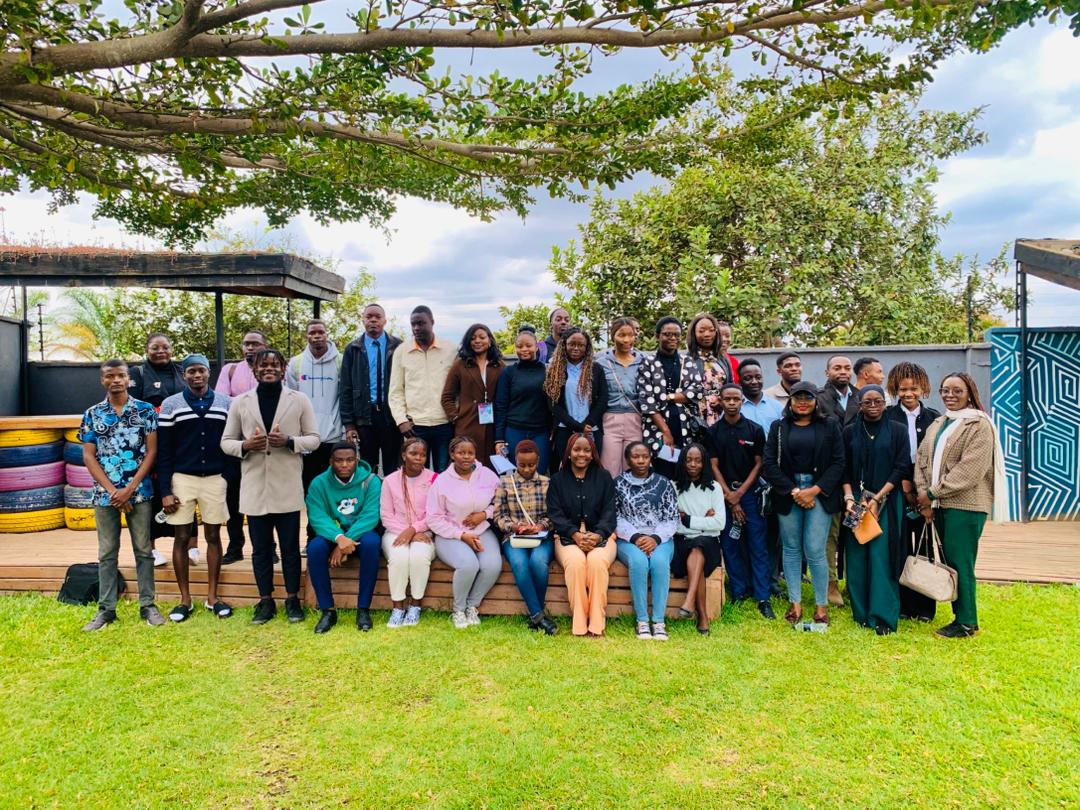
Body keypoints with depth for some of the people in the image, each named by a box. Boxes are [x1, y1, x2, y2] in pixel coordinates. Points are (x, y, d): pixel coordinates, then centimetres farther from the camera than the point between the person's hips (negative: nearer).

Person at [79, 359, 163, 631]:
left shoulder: (145, 410, 0)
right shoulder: (92, 414, 4)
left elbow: (151, 451, -3)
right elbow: (88, 457, 1)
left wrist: (129, 488, -10)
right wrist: (112, 490, -8)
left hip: (139, 492, -1)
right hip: (105, 494, 1)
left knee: (143, 550, 6)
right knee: (107, 553, 9)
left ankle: (147, 605, 14)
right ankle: (106, 609, 18)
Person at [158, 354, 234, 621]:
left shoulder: (225, 404, 3)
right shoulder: (170, 405, 0)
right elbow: (163, 451, 0)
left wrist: (232, 481, 0)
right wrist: (165, 491, -6)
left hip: (215, 479, 1)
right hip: (182, 479, -1)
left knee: (213, 536, 6)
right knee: (182, 538, 4)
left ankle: (212, 597, 17)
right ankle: (185, 600, 15)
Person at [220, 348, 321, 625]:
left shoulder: (299, 400, 2)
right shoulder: (240, 402, 6)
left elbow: (314, 438, 2)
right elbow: (226, 442, 8)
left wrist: (289, 441, -16)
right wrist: (245, 445, -13)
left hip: (287, 487, -1)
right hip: (254, 488, 2)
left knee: (290, 547, 6)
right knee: (260, 548, 10)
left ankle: (292, 600, 20)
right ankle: (266, 601, 22)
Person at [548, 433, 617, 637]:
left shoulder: (603, 477, 12)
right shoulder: (557, 479, 13)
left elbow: (609, 511, 3)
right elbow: (555, 513, 2)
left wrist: (597, 535, -17)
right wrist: (575, 535, -16)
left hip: (600, 536, 0)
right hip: (568, 537, 0)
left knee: (597, 561, -34)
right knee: (575, 562, -34)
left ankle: (596, 624, -26)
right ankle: (579, 624, -26)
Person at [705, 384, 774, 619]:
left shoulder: (755, 430, 2)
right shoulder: (713, 432, 3)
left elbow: (759, 464, 2)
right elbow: (714, 467, 1)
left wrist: (739, 493, -7)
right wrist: (730, 497, -5)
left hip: (750, 493, -1)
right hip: (725, 494, 1)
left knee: (758, 546, -2)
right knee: (730, 545, 4)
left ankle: (763, 598, 0)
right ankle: (739, 592, 15)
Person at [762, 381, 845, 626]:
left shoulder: (830, 427, 6)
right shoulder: (778, 428, 8)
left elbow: (838, 463, 0)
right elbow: (770, 464, 1)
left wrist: (815, 490, -10)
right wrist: (794, 491, -8)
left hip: (820, 493, -2)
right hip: (787, 493, 2)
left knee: (815, 551, -6)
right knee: (791, 549, 6)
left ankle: (822, 604, 9)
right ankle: (795, 603, 16)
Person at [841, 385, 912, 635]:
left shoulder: (896, 431, 2)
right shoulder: (850, 432, 7)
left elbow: (901, 468, -3)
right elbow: (844, 469, 5)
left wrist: (877, 498, -11)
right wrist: (849, 498, -9)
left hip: (887, 502, -2)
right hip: (857, 501, 2)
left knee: (881, 557, -6)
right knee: (857, 558, 3)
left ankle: (883, 617, 0)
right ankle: (861, 612, 13)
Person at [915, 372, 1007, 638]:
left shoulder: (979, 425, -7)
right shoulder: (937, 424, 16)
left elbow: (970, 469, -16)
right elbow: (921, 459, 10)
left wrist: (933, 493, -13)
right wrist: (923, 494, -4)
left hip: (965, 504, -7)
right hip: (939, 505, 7)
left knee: (959, 563, -4)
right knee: (949, 562, 10)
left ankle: (967, 623, 7)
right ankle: (959, 616, 20)